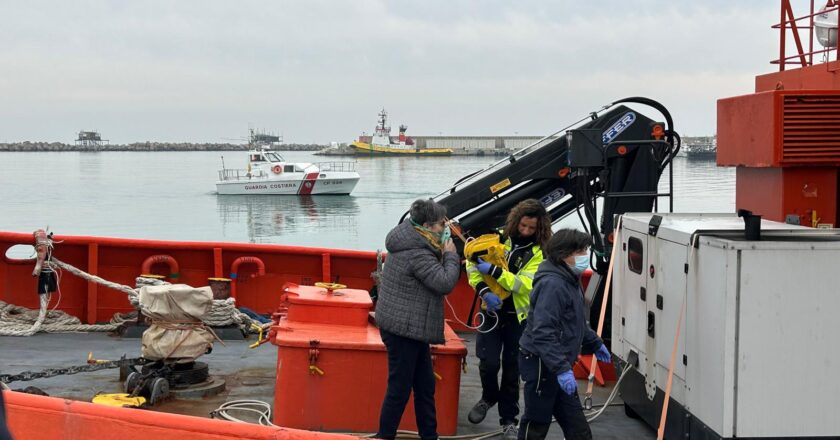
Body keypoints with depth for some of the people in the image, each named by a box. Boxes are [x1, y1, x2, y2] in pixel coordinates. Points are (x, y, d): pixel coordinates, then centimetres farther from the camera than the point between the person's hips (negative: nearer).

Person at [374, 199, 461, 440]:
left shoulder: (411, 243, 10)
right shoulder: (417, 253, -22)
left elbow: (434, 278, 18)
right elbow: (445, 283, -22)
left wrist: (444, 256, 4)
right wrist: (450, 256, -10)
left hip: (410, 329, 11)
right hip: (403, 330, -11)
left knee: (425, 386, 16)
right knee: (399, 388, -2)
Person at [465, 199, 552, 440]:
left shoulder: (539, 252, -8)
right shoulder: (498, 238, -3)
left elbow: (525, 284, -19)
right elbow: (472, 263, -1)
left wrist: (494, 271, -27)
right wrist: (484, 291, -15)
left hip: (519, 316, -1)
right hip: (493, 311, 1)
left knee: (512, 369, 7)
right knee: (488, 362, -6)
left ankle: (508, 419, 21)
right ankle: (489, 397, 26)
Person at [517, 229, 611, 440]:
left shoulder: (570, 280, 12)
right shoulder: (552, 284, -23)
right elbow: (543, 333, -30)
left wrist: (594, 343, 34)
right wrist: (562, 368, -34)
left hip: (557, 363, 10)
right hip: (541, 362, -10)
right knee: (537, 423, -1)